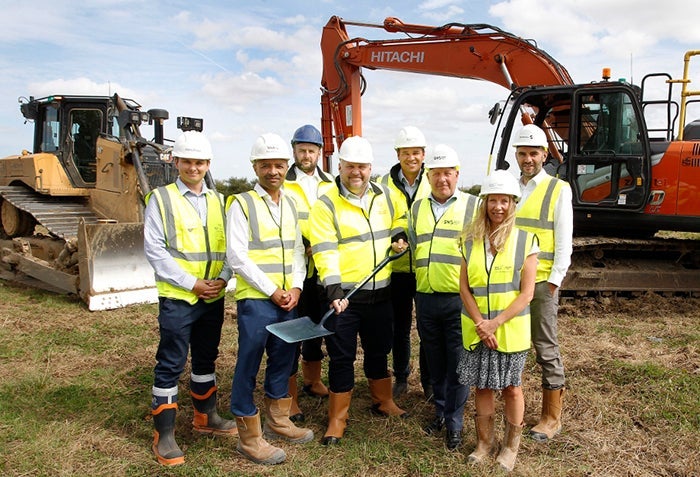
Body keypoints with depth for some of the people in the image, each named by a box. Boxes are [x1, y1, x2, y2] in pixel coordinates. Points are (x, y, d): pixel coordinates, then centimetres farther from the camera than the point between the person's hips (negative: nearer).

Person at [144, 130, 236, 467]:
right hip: (177, 297, -5)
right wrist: (191, 283, -14)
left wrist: (223, 278, -8)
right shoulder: (161, 199, -3)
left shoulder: (218, 200, 10)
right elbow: (154, 250, -10)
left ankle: (205, 416, 35)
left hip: (213, 297, 5)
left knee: (206, 359, 18)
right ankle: (164, 435, 12)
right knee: (170, 365, 1)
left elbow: (229, 246, 8)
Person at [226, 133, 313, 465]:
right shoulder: (242, 204, -7)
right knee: (248, 366, 2)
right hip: (255, 300, -6)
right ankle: (249, 436, 15)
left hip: (288, 299, 6)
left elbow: (297, 250, 13)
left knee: (283, 360, 16)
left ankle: (277, 421, 34)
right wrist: (272, 291, -13)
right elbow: (237, 257, -13)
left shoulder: (291, 204, 11)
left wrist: (296, 287, -2)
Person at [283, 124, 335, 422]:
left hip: (321, 270, 5)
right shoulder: (281, 185, -4)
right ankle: (289, 397, 10)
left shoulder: (330, 186, 12)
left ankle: (313, 381, 36)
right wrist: (303, 247, -19)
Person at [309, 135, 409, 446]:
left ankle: (383, 402, 41)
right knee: (341, 358, 5)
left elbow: (399, 218, 26)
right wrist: (334, 289, -27)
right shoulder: (326, 205, -9)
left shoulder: (385, 196, 6)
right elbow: (325, 251, -17)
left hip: (379, 293, 5)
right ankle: (337, 418, 20)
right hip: (343, 295, -4)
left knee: (378, 351, 20)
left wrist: (400, 235, 5)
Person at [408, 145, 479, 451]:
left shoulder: (473, 206, 0)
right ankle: (441, 411, 32)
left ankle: (454, 423, 16)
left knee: (457, 363, 2)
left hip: (460, 299, -4)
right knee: (435, 362, 15)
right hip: (426, 298, 4)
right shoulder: (417, 208, 12)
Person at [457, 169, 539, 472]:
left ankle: (511, 446, 29)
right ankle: (484, 443, 30)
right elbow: (464, 287, 0)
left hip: (511, 330, -2)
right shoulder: (470, 240, 2)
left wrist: (496, 322, -17)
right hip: (476, 330, 2)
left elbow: (526, 293, -9)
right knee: (481, 387, 12)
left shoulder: (525, 241, -6)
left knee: (511, 388, 10)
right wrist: (480, 324, -11)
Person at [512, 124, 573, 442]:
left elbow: (564, 240, -4)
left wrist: (554, 279, -10)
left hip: (541, 281, -4)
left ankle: (552, 416, 13)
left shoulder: (558, 189, -1)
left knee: (546, 347, 2)